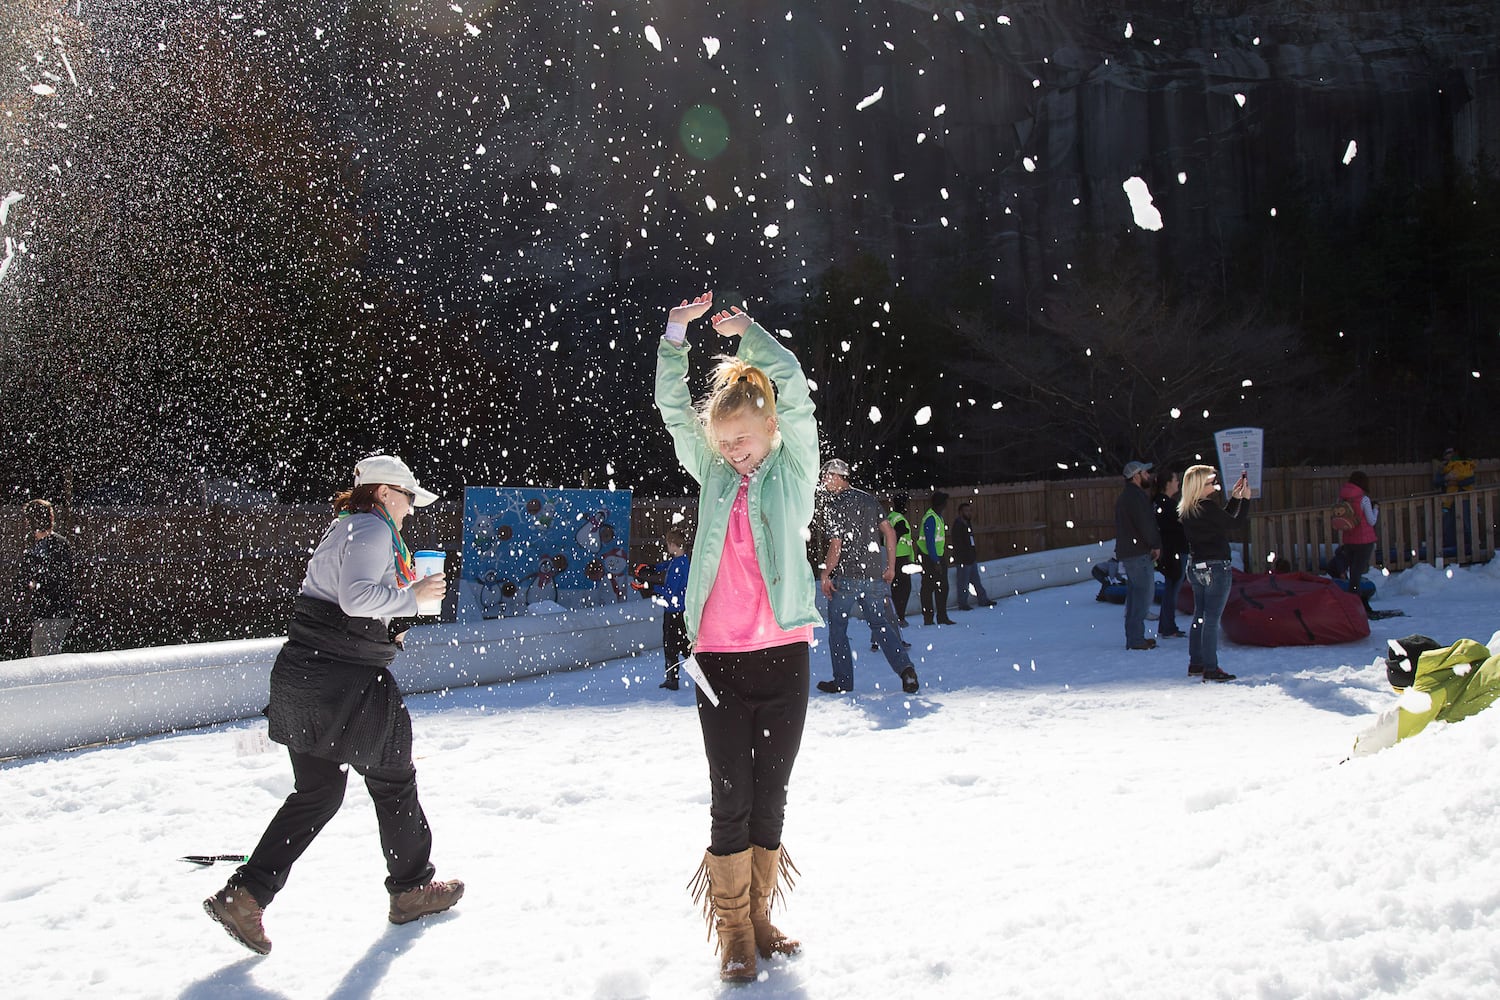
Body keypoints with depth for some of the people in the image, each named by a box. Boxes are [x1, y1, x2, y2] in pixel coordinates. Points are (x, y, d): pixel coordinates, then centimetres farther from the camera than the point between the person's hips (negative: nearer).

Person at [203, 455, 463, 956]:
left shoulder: (342, 528, 21)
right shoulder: (372, 529, -11)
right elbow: (356, 596, -25)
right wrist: (412, 596, -14)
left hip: (302, 674, 9)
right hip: (345, 680, -9)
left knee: (316, 793, 13)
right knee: (392, 778, 9)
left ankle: (243, 895, 6)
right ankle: (412, 887, 23)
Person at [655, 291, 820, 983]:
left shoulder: (792, 470, 4)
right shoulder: (713, 476, 11)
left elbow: (794, 390, -7)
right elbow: (674, 409, 6)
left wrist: (748, 331, -5)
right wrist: (675, 337, -4)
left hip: (783, 653, -1)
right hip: (718, 657, 1)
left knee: (771, 794, 8)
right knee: (730, 797, 2)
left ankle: (759, 915, 21)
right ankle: (733, 928, 13)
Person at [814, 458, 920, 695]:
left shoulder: (833, 506, -10)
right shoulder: (869, 500, 9)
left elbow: (836, 546, -15)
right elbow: (889, 532, 8)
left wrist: (825, 575, -4)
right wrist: (891, 567, 14)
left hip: (845, 578, -5)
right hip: (873, 576, 5)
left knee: (837, 629, 9)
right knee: (881, 625, 9)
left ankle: (843, 681, 11)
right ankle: (906, 668, -9)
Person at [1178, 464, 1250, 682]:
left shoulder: (1186, 510, 7)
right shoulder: (1207, 507, -20)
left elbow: (1222, 519, 15)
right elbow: (1234, 523, -14)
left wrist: (1234, 498, 16)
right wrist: (1245, 499, -5)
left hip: (1195, 567, 8)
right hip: (1215, 568, -8)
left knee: (1199, 616, 16)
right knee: (1212, 619, -4)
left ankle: (1195, 664, 22)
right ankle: (1211, 669, -1)